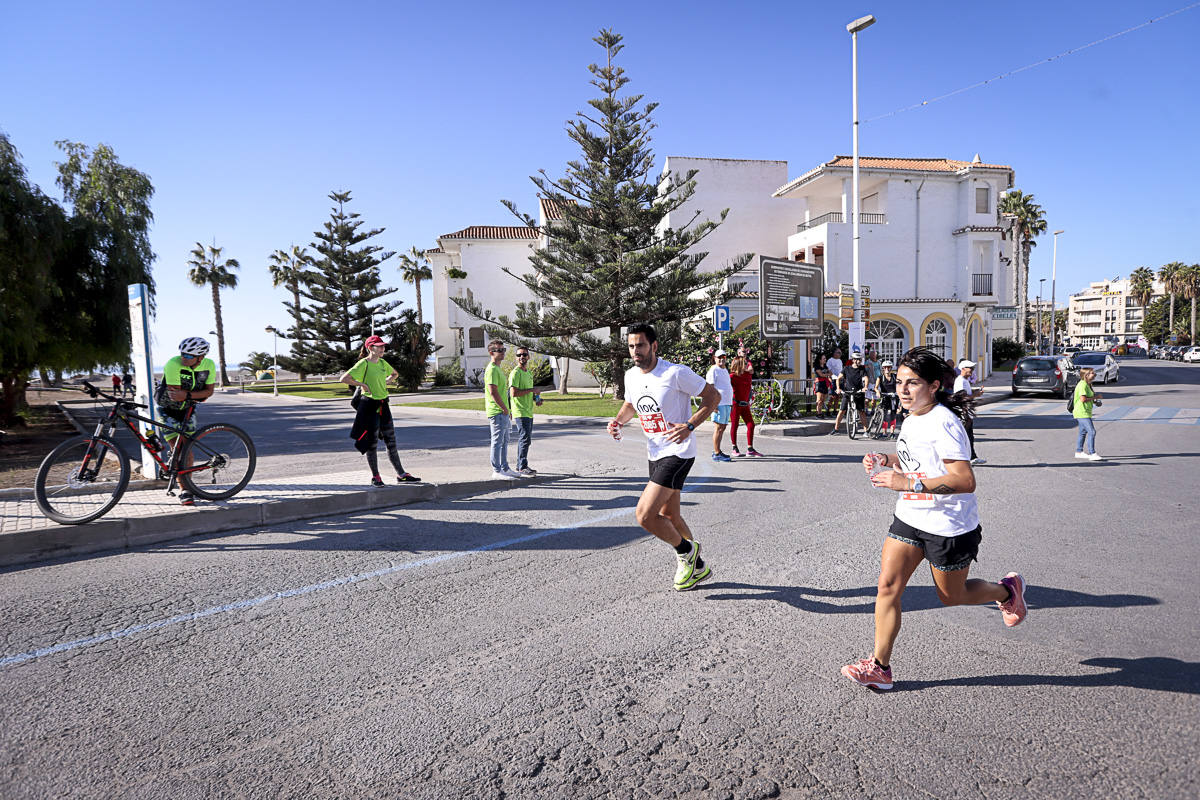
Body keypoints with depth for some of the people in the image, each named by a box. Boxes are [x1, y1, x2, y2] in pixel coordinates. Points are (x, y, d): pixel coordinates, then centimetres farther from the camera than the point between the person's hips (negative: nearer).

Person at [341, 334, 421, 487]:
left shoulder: (383, 363, 9)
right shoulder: (363, 364, -12)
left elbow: (394, 373, 29)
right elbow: (343, 379, -19)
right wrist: (362, 384, -16)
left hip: (383, 404, 7)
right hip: (369, 404, -7)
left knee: (391, 440, 9)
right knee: (372, 442, 2)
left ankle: (401, 474, 14)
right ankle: (375, 477, 12)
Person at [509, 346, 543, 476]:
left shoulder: (528, 373, 18)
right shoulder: (515, 373, -12)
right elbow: (514, 393, -22)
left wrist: (536, 399, 9)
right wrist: (532, 390, -15)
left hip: (528, 412, 9)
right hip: (520, 413, -9)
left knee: (525, 439, 12)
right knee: (525, 439, -11)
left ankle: (520, 466, 19)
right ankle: (522, 467, -8)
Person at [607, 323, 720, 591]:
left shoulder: (676, 373, -18)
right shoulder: (631, 376, 4)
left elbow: (713, 396, -11)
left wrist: (689, 426, -23)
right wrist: (618, 420, 1)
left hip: (678, 453, -8)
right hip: (655, 454, 8)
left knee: (644, 515, -16)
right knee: (669, 516, 16)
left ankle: (685, 550, 11)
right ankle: (698, 567, 36)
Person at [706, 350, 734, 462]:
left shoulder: (725, 370, 21)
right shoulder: (713, 370, -7)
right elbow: (710, 388, -14)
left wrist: (730, 402, 23)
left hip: (726, 403, 9)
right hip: (718, 403, -9)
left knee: (723, 427, 11)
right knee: (718, 428, -9)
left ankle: (716, 451, 17)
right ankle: (717, 454, -7)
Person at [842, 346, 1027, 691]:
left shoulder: (943, 423, -24)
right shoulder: (912, 418, 3)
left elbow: (966, 481, -30)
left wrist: (909, 484, -34)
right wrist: (885, 460, 2)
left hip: (947, 526, -7)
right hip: (909, 518, 7)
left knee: (952, 596, 15)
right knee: (887, 587, -1)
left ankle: (1007, 590, 44)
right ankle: (879, 667, 7)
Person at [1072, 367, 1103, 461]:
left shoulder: (1088, 384, 15)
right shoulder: (1082, 385, -18)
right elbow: (1083, 399, -27)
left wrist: (1094, 401, 9)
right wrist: (1094, 397, -16)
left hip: (1085, 412, 11)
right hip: (1082, 413, -11)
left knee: (1083, 432, 17)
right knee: (1092, 432, -15)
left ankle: (1079, 452, 26)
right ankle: (1092, 454, -16)